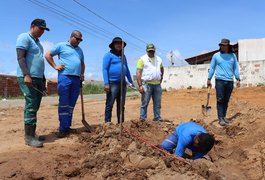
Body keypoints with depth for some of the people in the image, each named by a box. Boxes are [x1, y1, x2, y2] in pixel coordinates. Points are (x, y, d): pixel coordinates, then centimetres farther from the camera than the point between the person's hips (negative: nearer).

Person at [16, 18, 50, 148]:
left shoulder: (37, 42, 23)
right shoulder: (24, 37, -4)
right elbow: (20, 57, -15)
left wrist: (42, 79, 22)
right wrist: (26, 75, -26)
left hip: (38, 78, 9)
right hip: (27, 77, -9)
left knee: (35, 107, 8)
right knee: (31, 106, -12)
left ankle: (32, 133, 14)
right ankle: (28, 136, -8)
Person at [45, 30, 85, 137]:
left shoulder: (80, 50, 23)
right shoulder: (61, 46, 4)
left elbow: (82, 63, 31)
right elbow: (48, 55, 4)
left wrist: (82, 74, 16)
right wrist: (55, 66, -4)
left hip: (76, 79, 6)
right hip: (65, 77, -6)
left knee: (71, 105, 7)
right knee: (64, 104, -6)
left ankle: (67, 127, 13)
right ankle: (63, 129, -3)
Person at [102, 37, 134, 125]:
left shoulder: (123, 56, 18)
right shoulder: (108, 55, -1)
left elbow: (127, 69, 23)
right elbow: (105, 69, -8)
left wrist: (131, 81, 18)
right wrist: (106, 83, -17)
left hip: (122, 83, 7)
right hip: (112, 83, -6)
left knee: (121, 105, 10)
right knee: (110, 104, -5)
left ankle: (121, 122, 17)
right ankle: (107, 122, 1)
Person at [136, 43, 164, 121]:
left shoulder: (158, 59, 16)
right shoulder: (142, 59, -1)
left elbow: (162, 69, 32)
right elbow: (138, 73, -8)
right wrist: (140, 85, -15)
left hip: (157, 84, 5)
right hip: (147, 84, -5)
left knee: (157, 103, 9)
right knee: (144, 103, -3)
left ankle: (157, 119, 19)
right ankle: (142, 119, 3)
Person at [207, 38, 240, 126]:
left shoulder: (233, 56, 10)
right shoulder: (216, 55, 4)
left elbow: (236, 68, 12)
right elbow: (212, 68, 6)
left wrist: (238, 79, 4)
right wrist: (209, 79, 2)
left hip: (230, 81, 3)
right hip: (220, 81, -2)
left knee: (226, 100, 8)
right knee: (220, 100, -5)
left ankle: (224, 116, 17)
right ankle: (220, 118, -3)